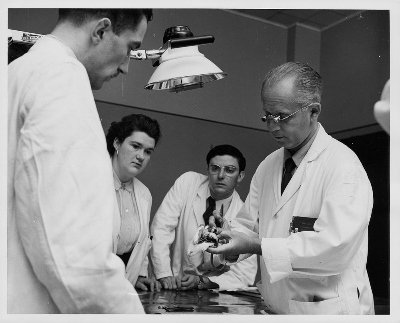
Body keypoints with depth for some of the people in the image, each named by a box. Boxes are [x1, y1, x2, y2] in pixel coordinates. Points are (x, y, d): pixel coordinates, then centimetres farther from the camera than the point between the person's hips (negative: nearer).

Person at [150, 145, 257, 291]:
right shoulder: (188, 182, -7)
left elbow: (245, 276, -7)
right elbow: (161, 227, -11)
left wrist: (201, 281, -20)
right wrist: (165, 275, -20)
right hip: (173, 287, 0)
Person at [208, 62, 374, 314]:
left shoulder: (344, 167, -13)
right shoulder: (268, 166, 11)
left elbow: (335, 247, -22)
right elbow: (249, 222, 15)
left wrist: (256, 246, -24)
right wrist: (226, 237, -7)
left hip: (327, 310, -6)